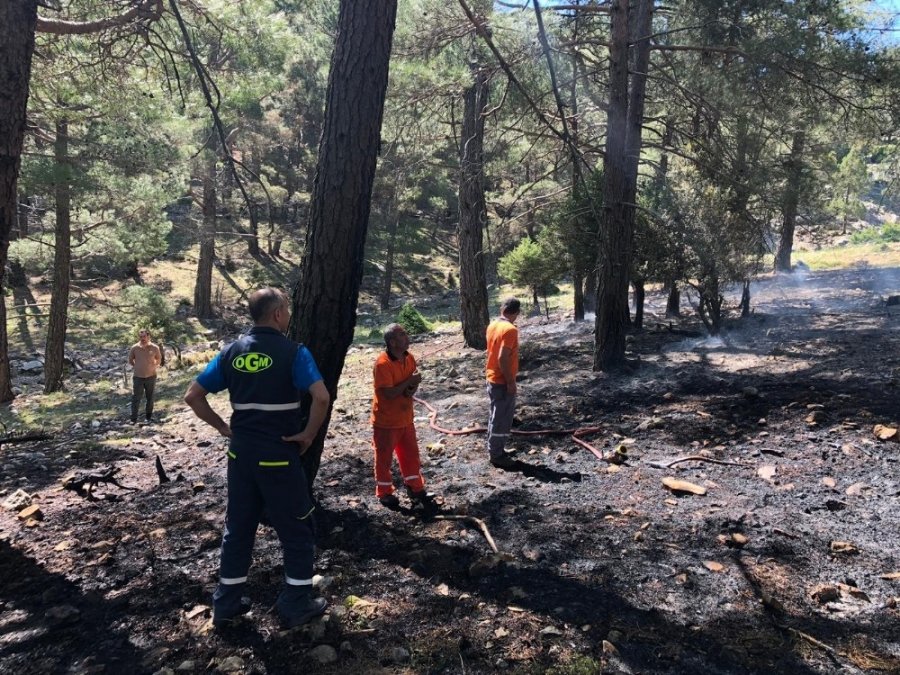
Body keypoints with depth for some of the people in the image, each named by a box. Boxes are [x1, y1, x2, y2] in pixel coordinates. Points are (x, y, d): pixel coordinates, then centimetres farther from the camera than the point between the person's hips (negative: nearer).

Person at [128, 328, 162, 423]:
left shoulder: (154, 348, -6)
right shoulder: (135, 348, -7)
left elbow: (159, 359, 11)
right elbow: (130, 360, 9)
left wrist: (154, 367, 2)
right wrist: (137, 367, 4)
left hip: (151, 376, 1)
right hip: (137, 377, -1)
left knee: (150, 398, 10)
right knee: (135, 398, -1)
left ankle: (149, 416, 24)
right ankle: (133, 419, 5)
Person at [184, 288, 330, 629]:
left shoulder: (232, 352, 4)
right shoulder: (293, 352, -13)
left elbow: (193, 395, 5)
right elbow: (321, 397, -27)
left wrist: (223, 427, 9)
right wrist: (309, 434, -14)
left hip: (240, 454, 6)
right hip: (279, 457, -5)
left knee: (238, 526, 18)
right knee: (296, 528, 10)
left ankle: (226, 603, 28)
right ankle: (295, 605, 18)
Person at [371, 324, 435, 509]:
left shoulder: (409, 358, 0)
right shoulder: (383, 363, -24)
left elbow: (414, 381, 10)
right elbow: (389, 393, -27)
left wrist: (412, 389, -13)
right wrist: (410, 381, -22)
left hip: (405, 418, 7)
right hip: (386, 420, -7)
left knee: (411, 454, 16)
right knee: (384, 458, 10)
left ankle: (416, 489, 30)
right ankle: (384, 493, 25)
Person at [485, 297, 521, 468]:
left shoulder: (492, 325, 6)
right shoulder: (510, 330, -22)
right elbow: (503, 358, -27)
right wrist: (511, 382, -19)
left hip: (492, 379, 9)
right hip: (503, 382, -9)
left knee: (495, 416, 19)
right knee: (502, 420, 2)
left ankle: (493, 450, 29)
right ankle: (497, 455, 10)